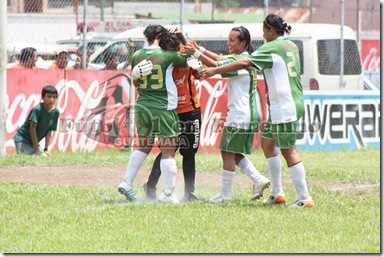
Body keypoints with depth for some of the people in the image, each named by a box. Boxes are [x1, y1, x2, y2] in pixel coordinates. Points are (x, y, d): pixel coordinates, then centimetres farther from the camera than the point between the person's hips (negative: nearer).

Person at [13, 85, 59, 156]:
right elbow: (32, 129, -23)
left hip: (34, 141, 7)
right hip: (21, 139, -7)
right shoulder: (37, 109, -23)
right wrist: (36, 150, -22)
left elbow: (49, 131, -1)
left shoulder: (55, 112, -5)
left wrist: (46, 149, -7)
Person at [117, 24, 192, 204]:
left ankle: (126, 184, 15)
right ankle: (167, 193, 0)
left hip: (142, 107, 5)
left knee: (143, 147, 20)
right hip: (163, 108, -5)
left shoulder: (137, 56, 3)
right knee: (168, 151, 0)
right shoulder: (167, 55, -10)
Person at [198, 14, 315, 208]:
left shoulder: (272, 48, -12)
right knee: (267, 143, 16)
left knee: (288, 151, -7)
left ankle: (304, 198, -7)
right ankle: (277, 194, 16)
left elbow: (245, 63, -19)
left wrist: (215, 70, -18)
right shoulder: (291, 46, 14)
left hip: (284, 107, -9)